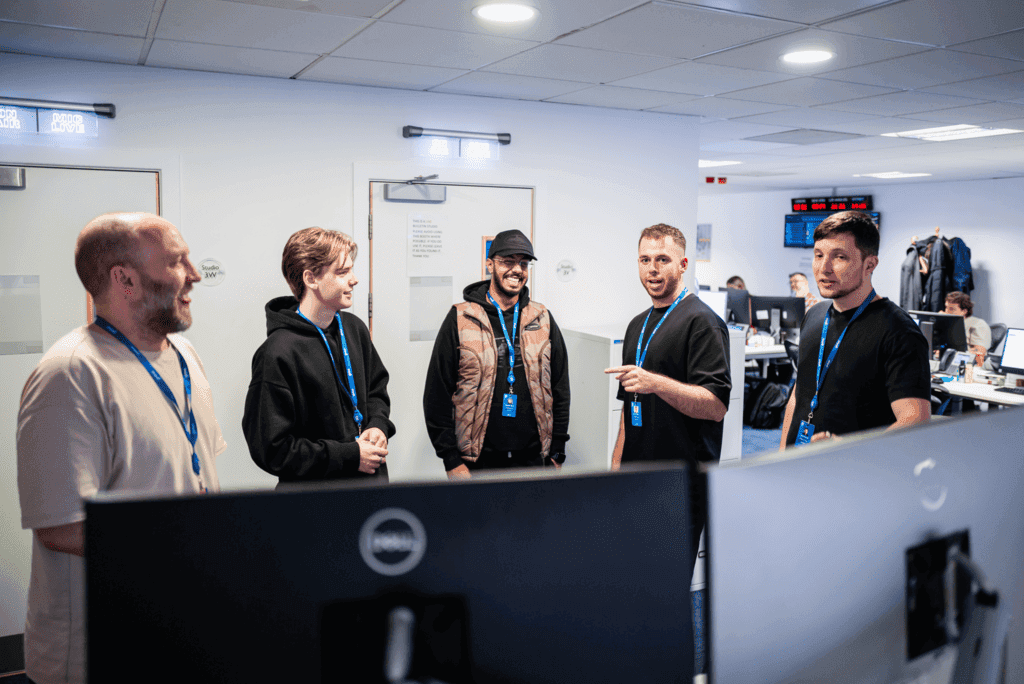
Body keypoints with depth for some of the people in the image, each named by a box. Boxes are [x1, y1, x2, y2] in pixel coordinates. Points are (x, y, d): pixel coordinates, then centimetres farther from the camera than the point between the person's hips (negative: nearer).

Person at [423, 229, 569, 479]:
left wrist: (556, 454, 6)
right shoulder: (460, 319, -3)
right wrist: (451, 460, -8)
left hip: (533, 459, 3)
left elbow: (560, 391, 10)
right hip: (478, 463, -2)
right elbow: (437, 394, -4)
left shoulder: (543, 320, 7)